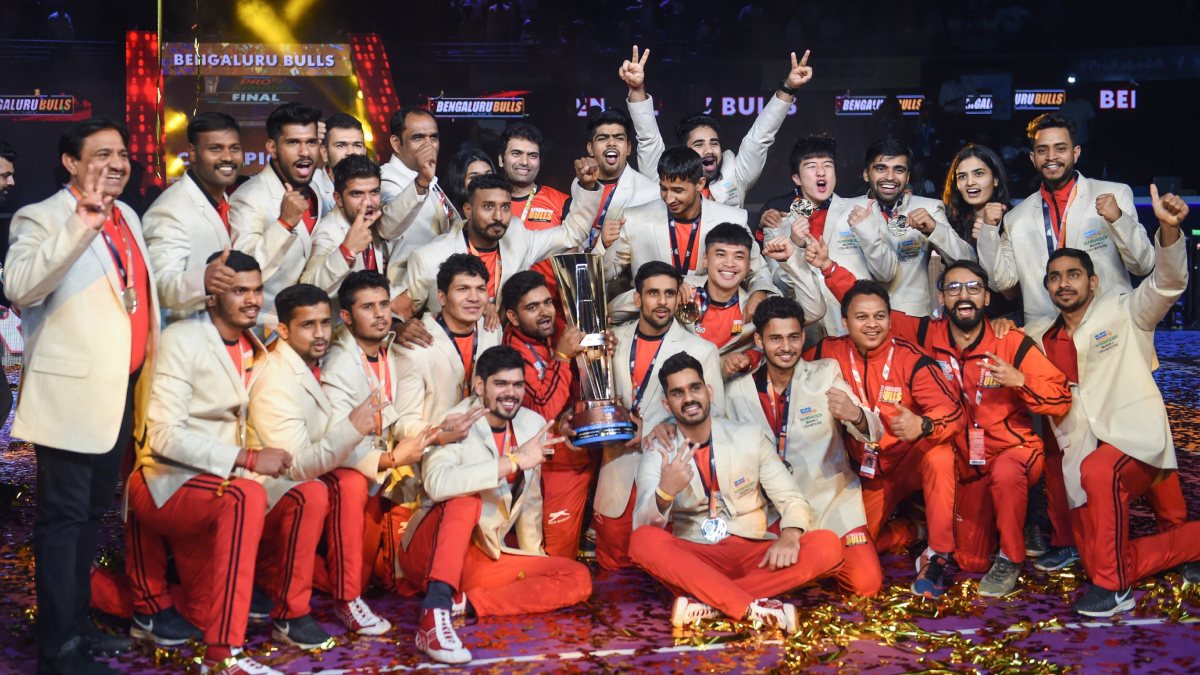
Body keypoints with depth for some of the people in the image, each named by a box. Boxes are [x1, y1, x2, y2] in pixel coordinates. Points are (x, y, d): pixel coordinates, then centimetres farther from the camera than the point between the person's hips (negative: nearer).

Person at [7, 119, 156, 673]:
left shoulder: (128, 216, 15)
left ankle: (79, 621, 26)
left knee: (94, 512, 15)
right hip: (70, 393, -8)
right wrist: (79, 225, -33)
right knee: (64, 517, -4)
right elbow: (19, 287, -27)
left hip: (122, 392, 8)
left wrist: (150, 369, 22)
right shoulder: (42, 219, -9)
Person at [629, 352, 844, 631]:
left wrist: (789, 536, -22)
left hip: (752, 554, 2)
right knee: (643, 541, -32)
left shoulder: (750, 436, 4)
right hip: (693, 561, -1)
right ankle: (758, 609, -37)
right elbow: (642, 525, -11)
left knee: (827, 545, -24)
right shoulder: (657, 455, 1)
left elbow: (792, 498, 1)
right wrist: (665, 493, -33)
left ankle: (705, 603, -30)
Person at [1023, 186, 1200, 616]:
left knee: (1099, 469, -40)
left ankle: (1113, 585, -27)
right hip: (1083, 461, 6)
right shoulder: (1042, 336, 16)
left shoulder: (1123, 313, 4)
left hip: (1136, 439, -6)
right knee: (1097, 561, 0)